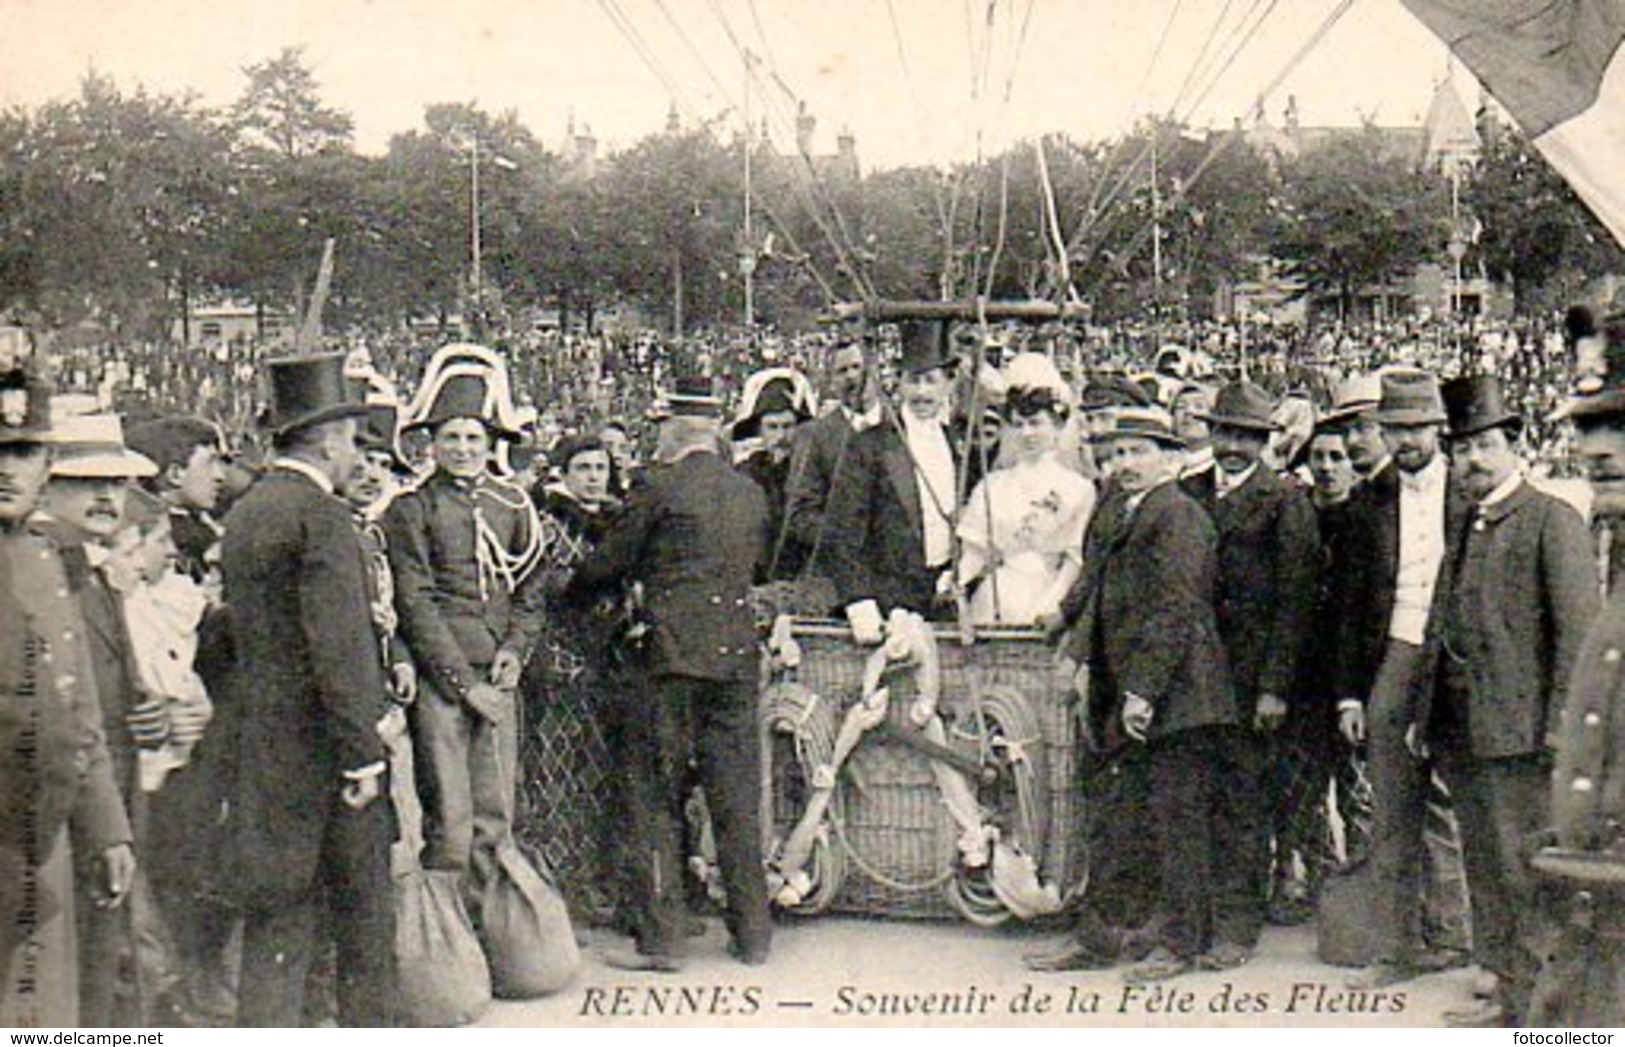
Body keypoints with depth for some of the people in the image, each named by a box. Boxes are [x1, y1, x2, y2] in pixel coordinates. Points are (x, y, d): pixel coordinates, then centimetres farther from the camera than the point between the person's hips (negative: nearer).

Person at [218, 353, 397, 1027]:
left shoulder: (243, 513, 12)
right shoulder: (321, 515, -15)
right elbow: (339, 648, -21)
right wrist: (363, 755, -17)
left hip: (263, 743, 8)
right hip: (324, 745, -8)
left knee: (276, 915, 9)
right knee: (364, 918, 7)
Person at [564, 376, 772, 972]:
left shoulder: (661, 488, -6)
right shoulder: (752, 493, 10)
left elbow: (609, 564, 1)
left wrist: (569, 598, 19)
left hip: (675, 655, -6)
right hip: (739, 655, 6)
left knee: (656, 797, 2)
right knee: (737, 797, 11)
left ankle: (659, 938, 2)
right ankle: (752, 934, 16)